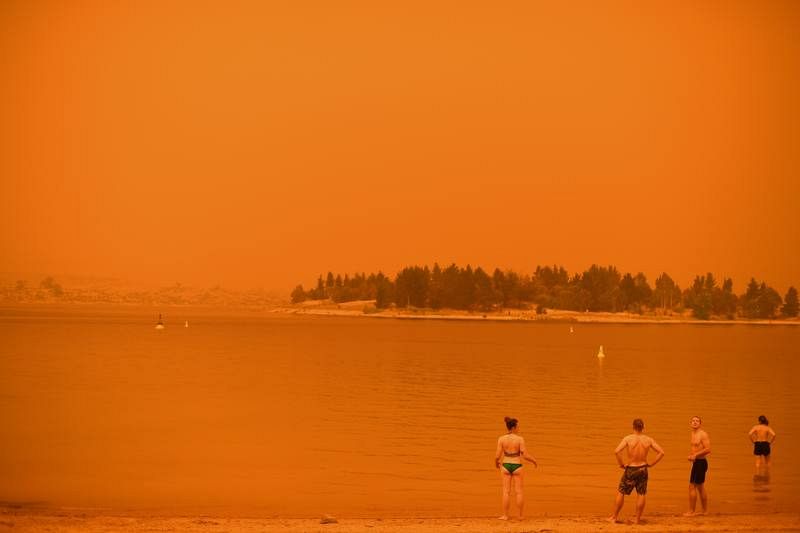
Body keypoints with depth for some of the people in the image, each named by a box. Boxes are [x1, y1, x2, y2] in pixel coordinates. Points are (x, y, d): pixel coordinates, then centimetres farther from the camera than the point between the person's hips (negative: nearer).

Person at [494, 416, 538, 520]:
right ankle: (520, 515, 11)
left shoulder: (501, 439, -7)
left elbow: (497, 455, -8)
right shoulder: (520, 439, -13)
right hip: (517, 467, -1)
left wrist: (496, 462, 16)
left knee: (506, 492, 6)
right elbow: (525, 455, -14)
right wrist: (534, 461, 6)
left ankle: (505, 515, 3)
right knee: (519, 492, 8)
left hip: (506, 466, 1)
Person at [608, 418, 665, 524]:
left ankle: (614, 517, 14)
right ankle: (637, 519, 12)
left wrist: (621, 464, -9)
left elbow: (617, 451, -24)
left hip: (630, 469, -2)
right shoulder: (648, 440, -3)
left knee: (621, 493, 9)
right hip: (642, 469, 2)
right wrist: (651, 464, 4)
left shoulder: (628, 439, -12)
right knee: (641, 495, 10)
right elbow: (661, 452, -2)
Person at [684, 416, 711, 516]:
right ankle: (705, 510, 25)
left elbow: (708, 449, -22)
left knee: (692, 487, -8)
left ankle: (691, 511, -2)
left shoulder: (703, 434, -14)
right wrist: (690, 456, 5)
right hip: (696, 463, 10)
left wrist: (695, 455, -21)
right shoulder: (692, 435, 13)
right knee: (700, 487, 16)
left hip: (700, 463, -10)